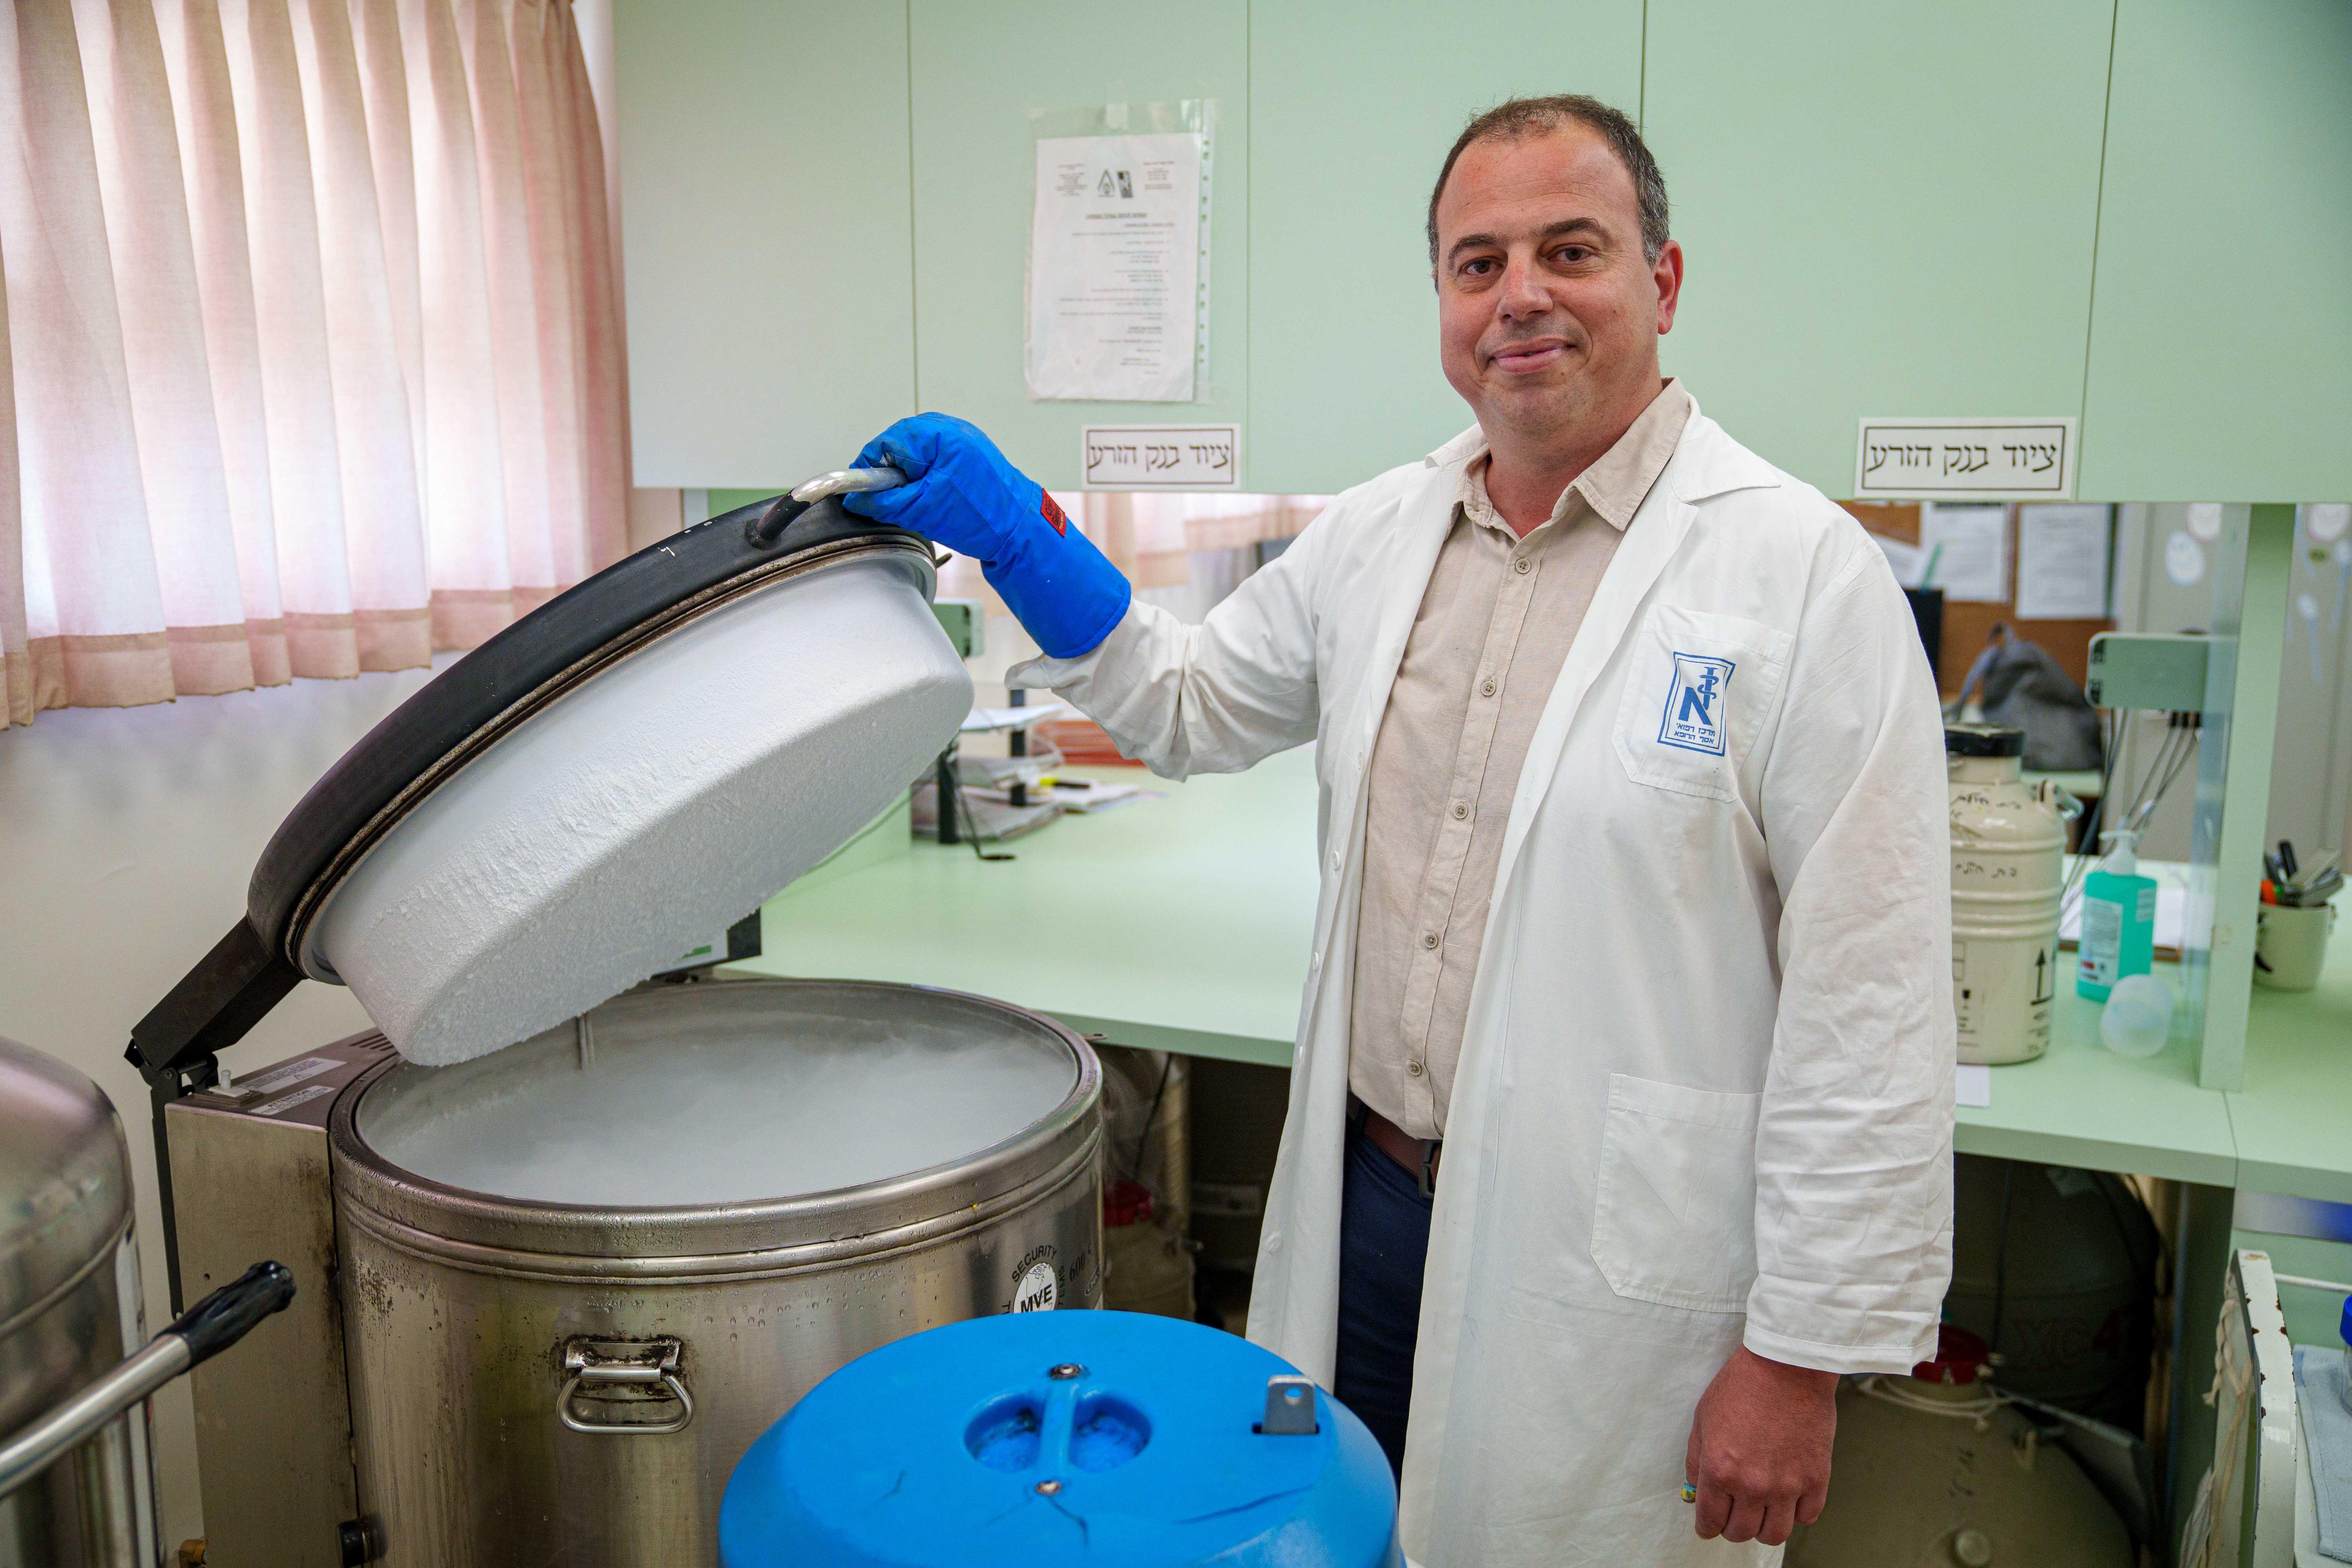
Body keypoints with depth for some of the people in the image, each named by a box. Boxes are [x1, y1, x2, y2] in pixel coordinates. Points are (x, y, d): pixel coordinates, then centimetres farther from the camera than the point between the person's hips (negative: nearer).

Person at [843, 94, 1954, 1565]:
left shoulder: (1804, 570, -13)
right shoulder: (1376, 535, 4)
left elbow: (1871, 1008, -14)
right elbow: (1189, 704, 19)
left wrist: (1804, 1351, -12)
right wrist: (1015, 532, 5)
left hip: (1615, 1266, -5)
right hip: (1368, 1200, 5)